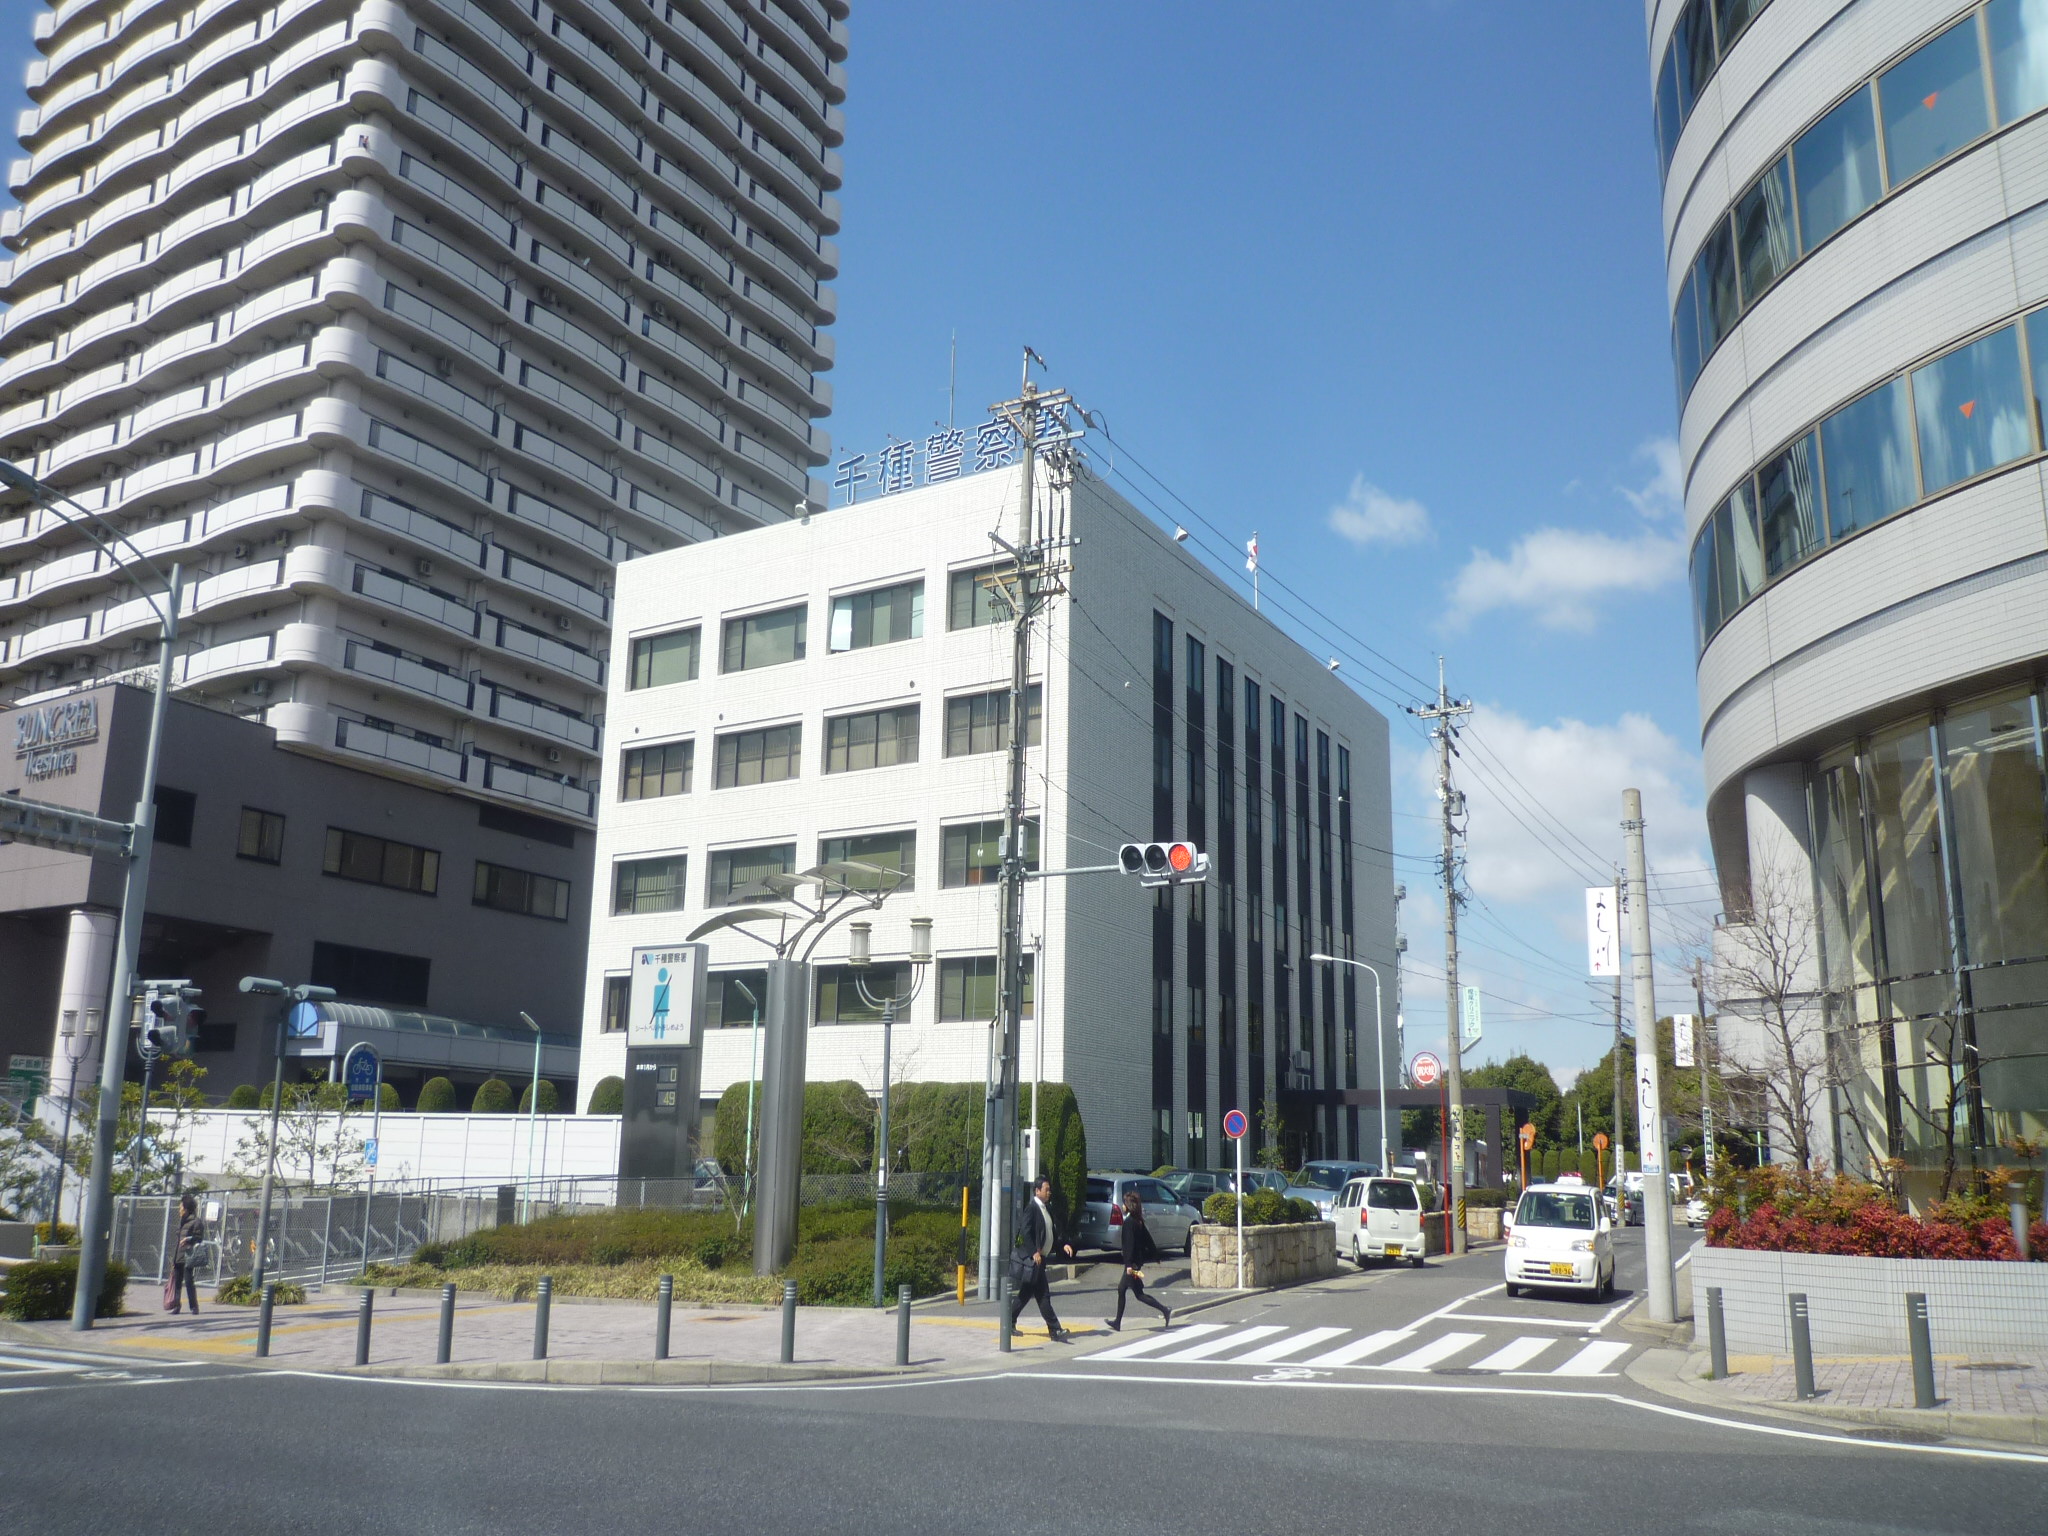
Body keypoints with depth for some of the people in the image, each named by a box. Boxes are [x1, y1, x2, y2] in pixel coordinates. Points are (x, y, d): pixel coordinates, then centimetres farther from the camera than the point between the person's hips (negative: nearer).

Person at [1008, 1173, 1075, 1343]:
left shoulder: (1047, 1209, 15)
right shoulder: (1031, 1208, -12)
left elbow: (1052, 1234, 20)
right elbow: (1026, 1233, -19)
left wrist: (1063, 1246, 6)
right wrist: (1034, 1253, -24)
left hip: (1039, 1258, 9)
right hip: (1032, 1258, -9)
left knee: (1025, 1293, 14)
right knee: (1043, 1295, -7)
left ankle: (1010, 1323, 22)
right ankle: (1055, 1330, -7)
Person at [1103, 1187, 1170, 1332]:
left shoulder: (1129, 1221, -16)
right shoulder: (1138, 1221, 10)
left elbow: (1129, 1244, -21)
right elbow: (1148, 1241, 14)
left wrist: (1129, 1264, -23)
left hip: (1132, 1262, -9)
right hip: (1137, 1262, 9)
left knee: (1139, 1294, -4)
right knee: (1121, 1290, 15)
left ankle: (1165, 1310, -7)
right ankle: (1117, 1323, 20)